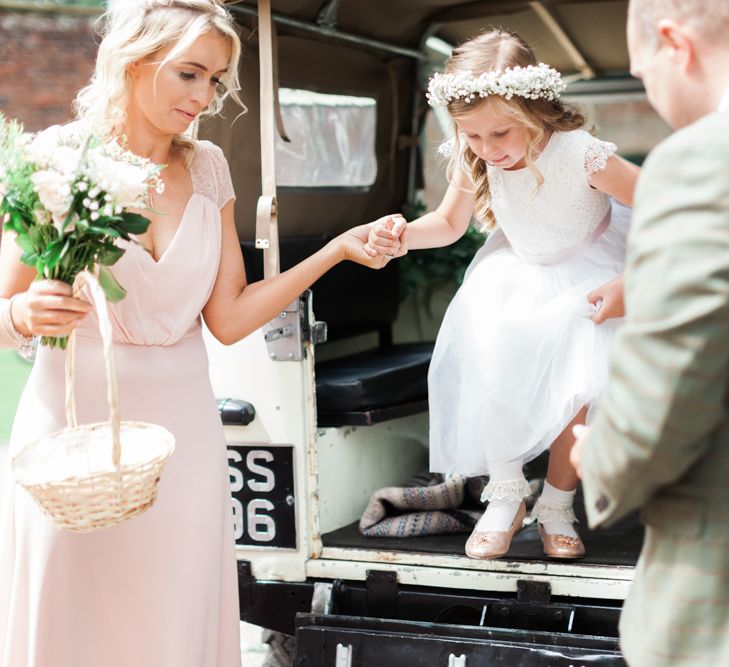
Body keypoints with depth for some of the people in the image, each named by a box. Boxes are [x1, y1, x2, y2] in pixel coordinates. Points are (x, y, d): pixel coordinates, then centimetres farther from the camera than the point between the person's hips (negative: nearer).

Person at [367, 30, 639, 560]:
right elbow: (449, 223, 0)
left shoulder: (578, 154, -33)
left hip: (586, 273, -4)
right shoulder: (473, 159, -17)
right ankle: (505, 497, 4)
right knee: (488, 371, -16)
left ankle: (557, 506, 7)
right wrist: (402, 236, -20)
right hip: (517, 273, 4)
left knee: (577, 382, -17)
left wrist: (629, 284, -31)